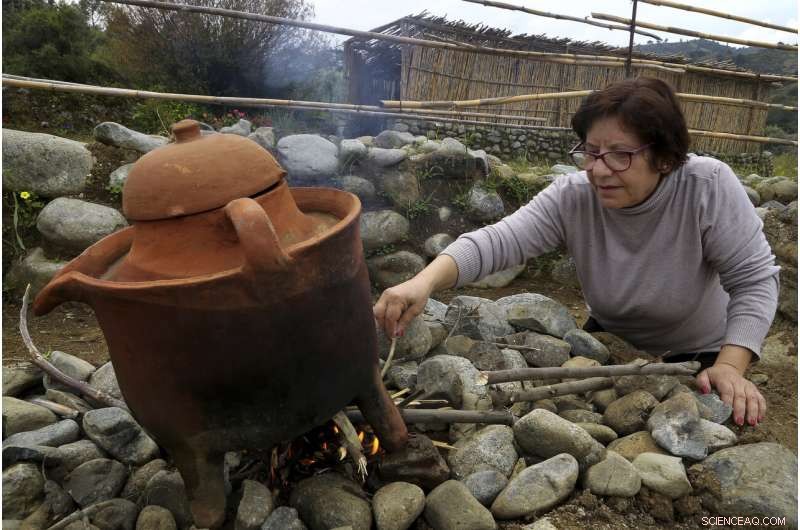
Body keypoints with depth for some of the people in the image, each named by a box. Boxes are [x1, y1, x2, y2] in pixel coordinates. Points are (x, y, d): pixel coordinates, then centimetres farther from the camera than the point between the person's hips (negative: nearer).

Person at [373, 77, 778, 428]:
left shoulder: (708, 187, -28)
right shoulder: (571, 197, -24)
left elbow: (754, 279, -22)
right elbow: (496, 242, -34)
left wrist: (729, 367, -33)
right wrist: (425, 282, -51)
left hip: (697, 356, -1)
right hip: (610, 343, 2)